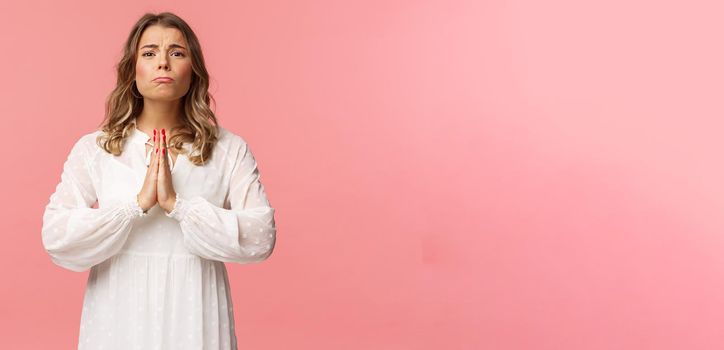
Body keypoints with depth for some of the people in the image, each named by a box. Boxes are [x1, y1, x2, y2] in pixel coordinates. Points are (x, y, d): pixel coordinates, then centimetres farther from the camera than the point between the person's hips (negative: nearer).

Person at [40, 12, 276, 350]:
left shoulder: (230, 150, -3)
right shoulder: (92, 150, 0)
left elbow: (261, 239, -12)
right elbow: (56, 239, -9)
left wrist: (177, 204, -19)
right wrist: (138, 204, -18)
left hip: (195, 321, 0)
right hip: (118, 321, 1)